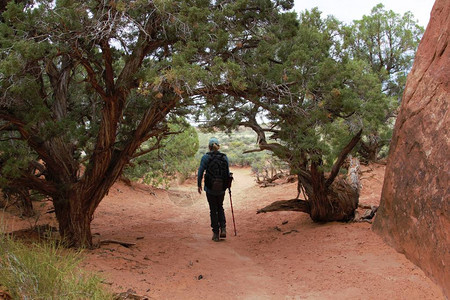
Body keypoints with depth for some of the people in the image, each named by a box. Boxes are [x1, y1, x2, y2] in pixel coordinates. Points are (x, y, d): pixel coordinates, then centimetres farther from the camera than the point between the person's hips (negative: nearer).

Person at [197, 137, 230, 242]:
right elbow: (228, 172, 3)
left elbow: (200, 172, -5)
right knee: (220, 208, 21)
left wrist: (199, 185, 7)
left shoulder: (205, 157, -7)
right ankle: (223, 229, 5)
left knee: (213, 210, 9)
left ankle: (216, 234, 11)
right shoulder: (224, 157, 0)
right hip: (221, 188, 2)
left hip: (210, 188, -2)